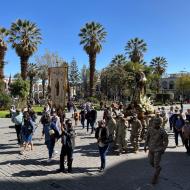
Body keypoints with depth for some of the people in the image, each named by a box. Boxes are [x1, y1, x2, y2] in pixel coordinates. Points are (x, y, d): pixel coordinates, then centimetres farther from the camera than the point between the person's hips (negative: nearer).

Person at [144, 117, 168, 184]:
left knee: (156, 164, -2)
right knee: (151, 162, 18)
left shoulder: (162, 131, -19)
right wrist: (145, 146, 7)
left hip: (158, 149, -5)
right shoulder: (150, 129, -7)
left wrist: (163, 149, -8)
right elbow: (147, 137, 7)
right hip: (151, 149, 5)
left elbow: (166, 140, -7)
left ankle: (155, 177, 17)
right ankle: (158, 169, 48)